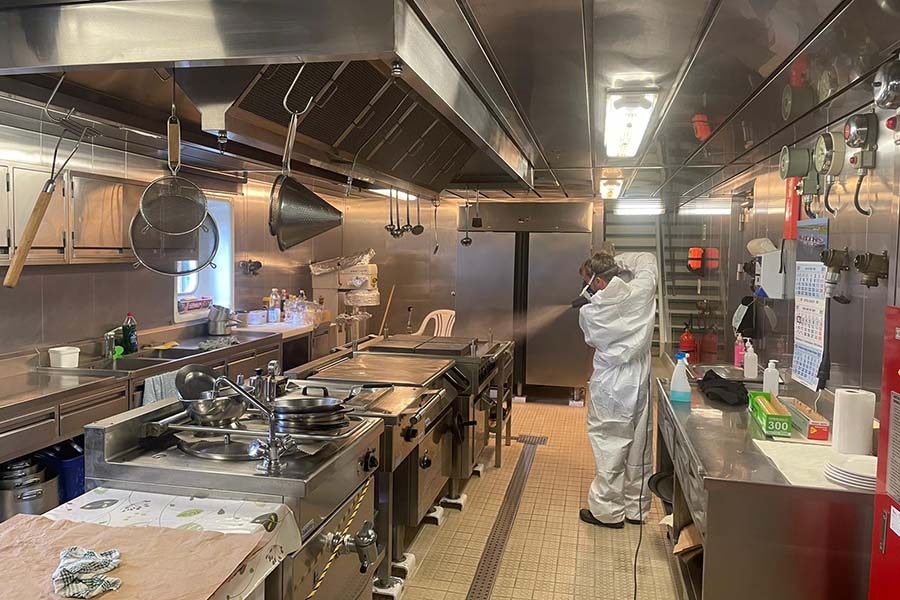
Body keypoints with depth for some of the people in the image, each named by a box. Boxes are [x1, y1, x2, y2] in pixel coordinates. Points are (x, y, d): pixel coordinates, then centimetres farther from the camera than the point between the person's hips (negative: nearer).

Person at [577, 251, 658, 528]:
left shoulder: (589, 312, -15)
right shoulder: (641, 293, -8)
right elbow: (647, 259, 11)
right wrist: (616, 263, 10)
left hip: (609, 389, -4)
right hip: (639, 383, 4)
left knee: (609, 448, 6)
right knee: (638, 446, 14)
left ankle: (608, 510, 15)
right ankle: (636, 507, 28)